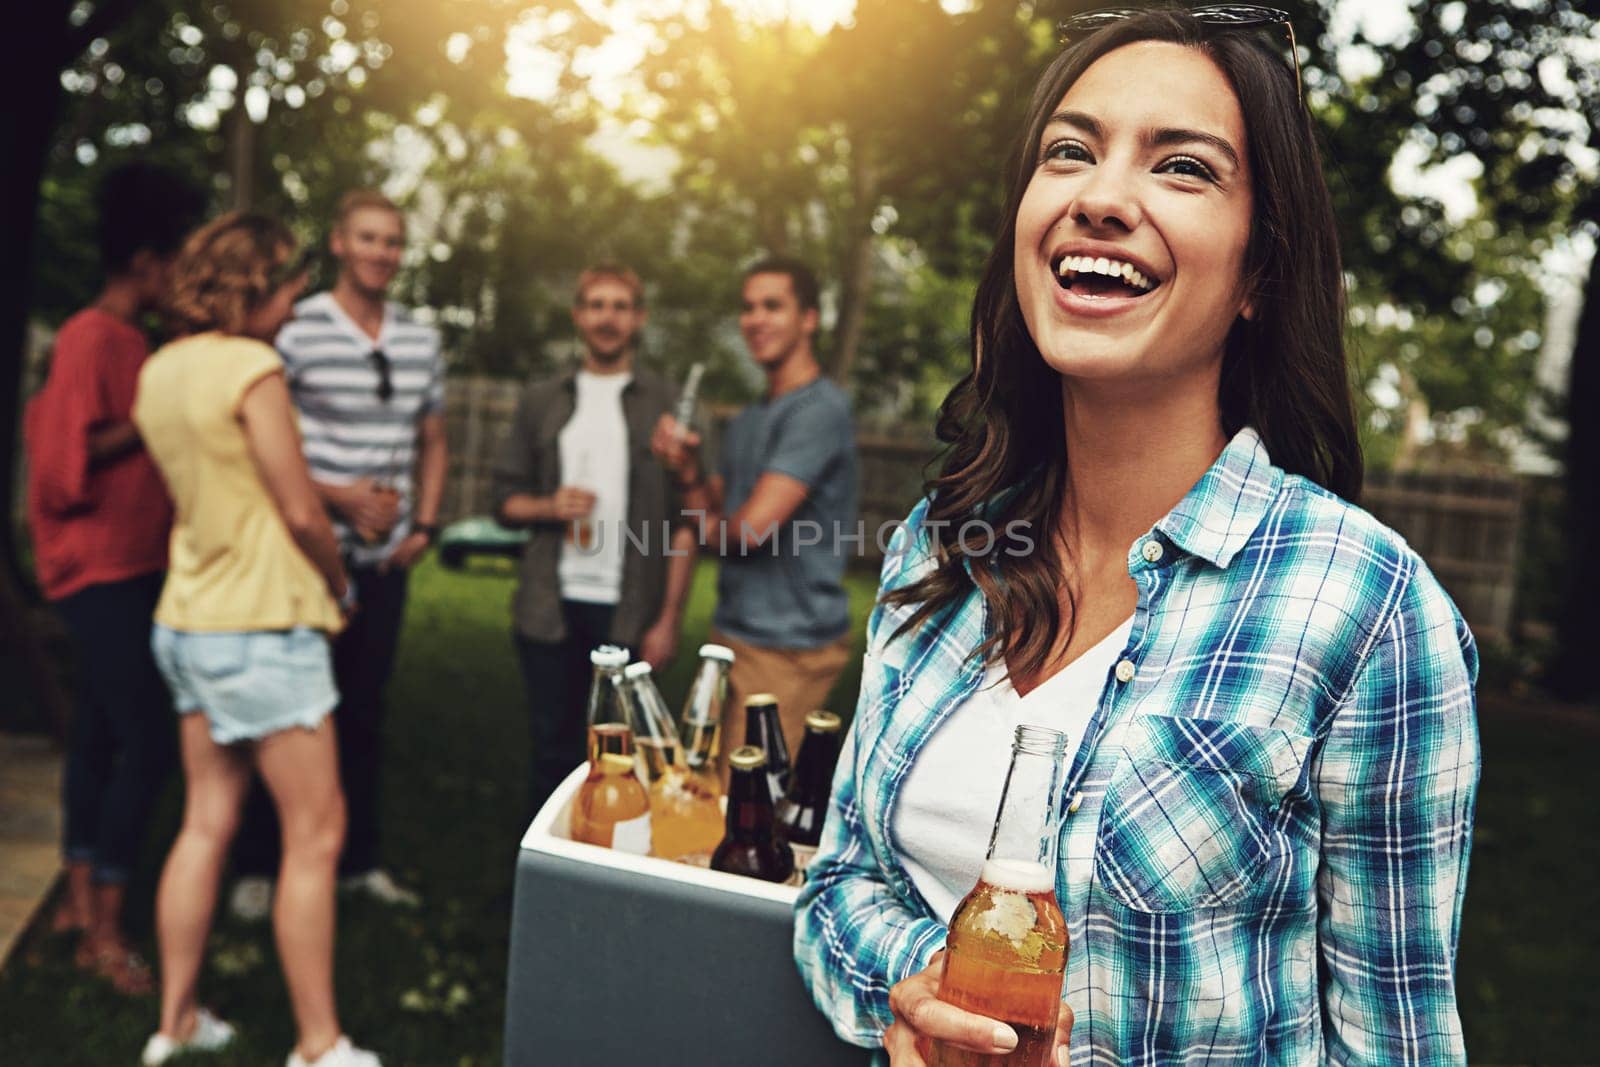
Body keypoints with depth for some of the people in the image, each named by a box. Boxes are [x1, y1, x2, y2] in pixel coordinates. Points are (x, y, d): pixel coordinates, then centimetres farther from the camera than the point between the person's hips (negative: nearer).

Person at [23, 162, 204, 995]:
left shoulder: (127, 340, 14)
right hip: (101, 571, -10)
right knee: (148, 743, -11)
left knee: (101, 734, 14)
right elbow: (69, 455, -20)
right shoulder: (92, 338, -15)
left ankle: (81, 901, 25)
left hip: (131, 567, 10)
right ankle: (103, 932, -2)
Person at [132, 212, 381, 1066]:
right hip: (261, 624, -9)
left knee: (206, 822, 16)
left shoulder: (158, 370, 10)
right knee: (315, 834, 0)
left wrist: (335, 495, 14)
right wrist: (340, 584, 2)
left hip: (185, 619, 9)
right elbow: (300, 513, -15)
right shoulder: (250, 366, -16)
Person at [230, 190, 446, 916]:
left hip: (384, 557, 5)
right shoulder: (296, 330, -9)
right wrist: (337, 496, -16)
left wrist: (425, 524, 5)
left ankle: (360, 859, 25)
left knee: (365, 711, 13)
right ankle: (257, 865, 19)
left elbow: (432, 442, 17)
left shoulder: (420, 339, 8)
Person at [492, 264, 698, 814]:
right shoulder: (541, 400, 11)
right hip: (552, 605, 3)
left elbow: (685, 523, -2)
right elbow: (505, 498, 13)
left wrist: (669, 618, -9)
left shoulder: (667, 403, 2)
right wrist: (549, 506, -10)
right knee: (553, 746, 9)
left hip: (630, 610, -2)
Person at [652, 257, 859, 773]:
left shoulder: (820, 410, -16)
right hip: (736, 632, 9)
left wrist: (714, 529, 1)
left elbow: (753, 527, -22)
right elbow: (713, 520, 15)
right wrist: (687, 471, -4)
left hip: (788, 647, -9)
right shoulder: (747, 421, 15)